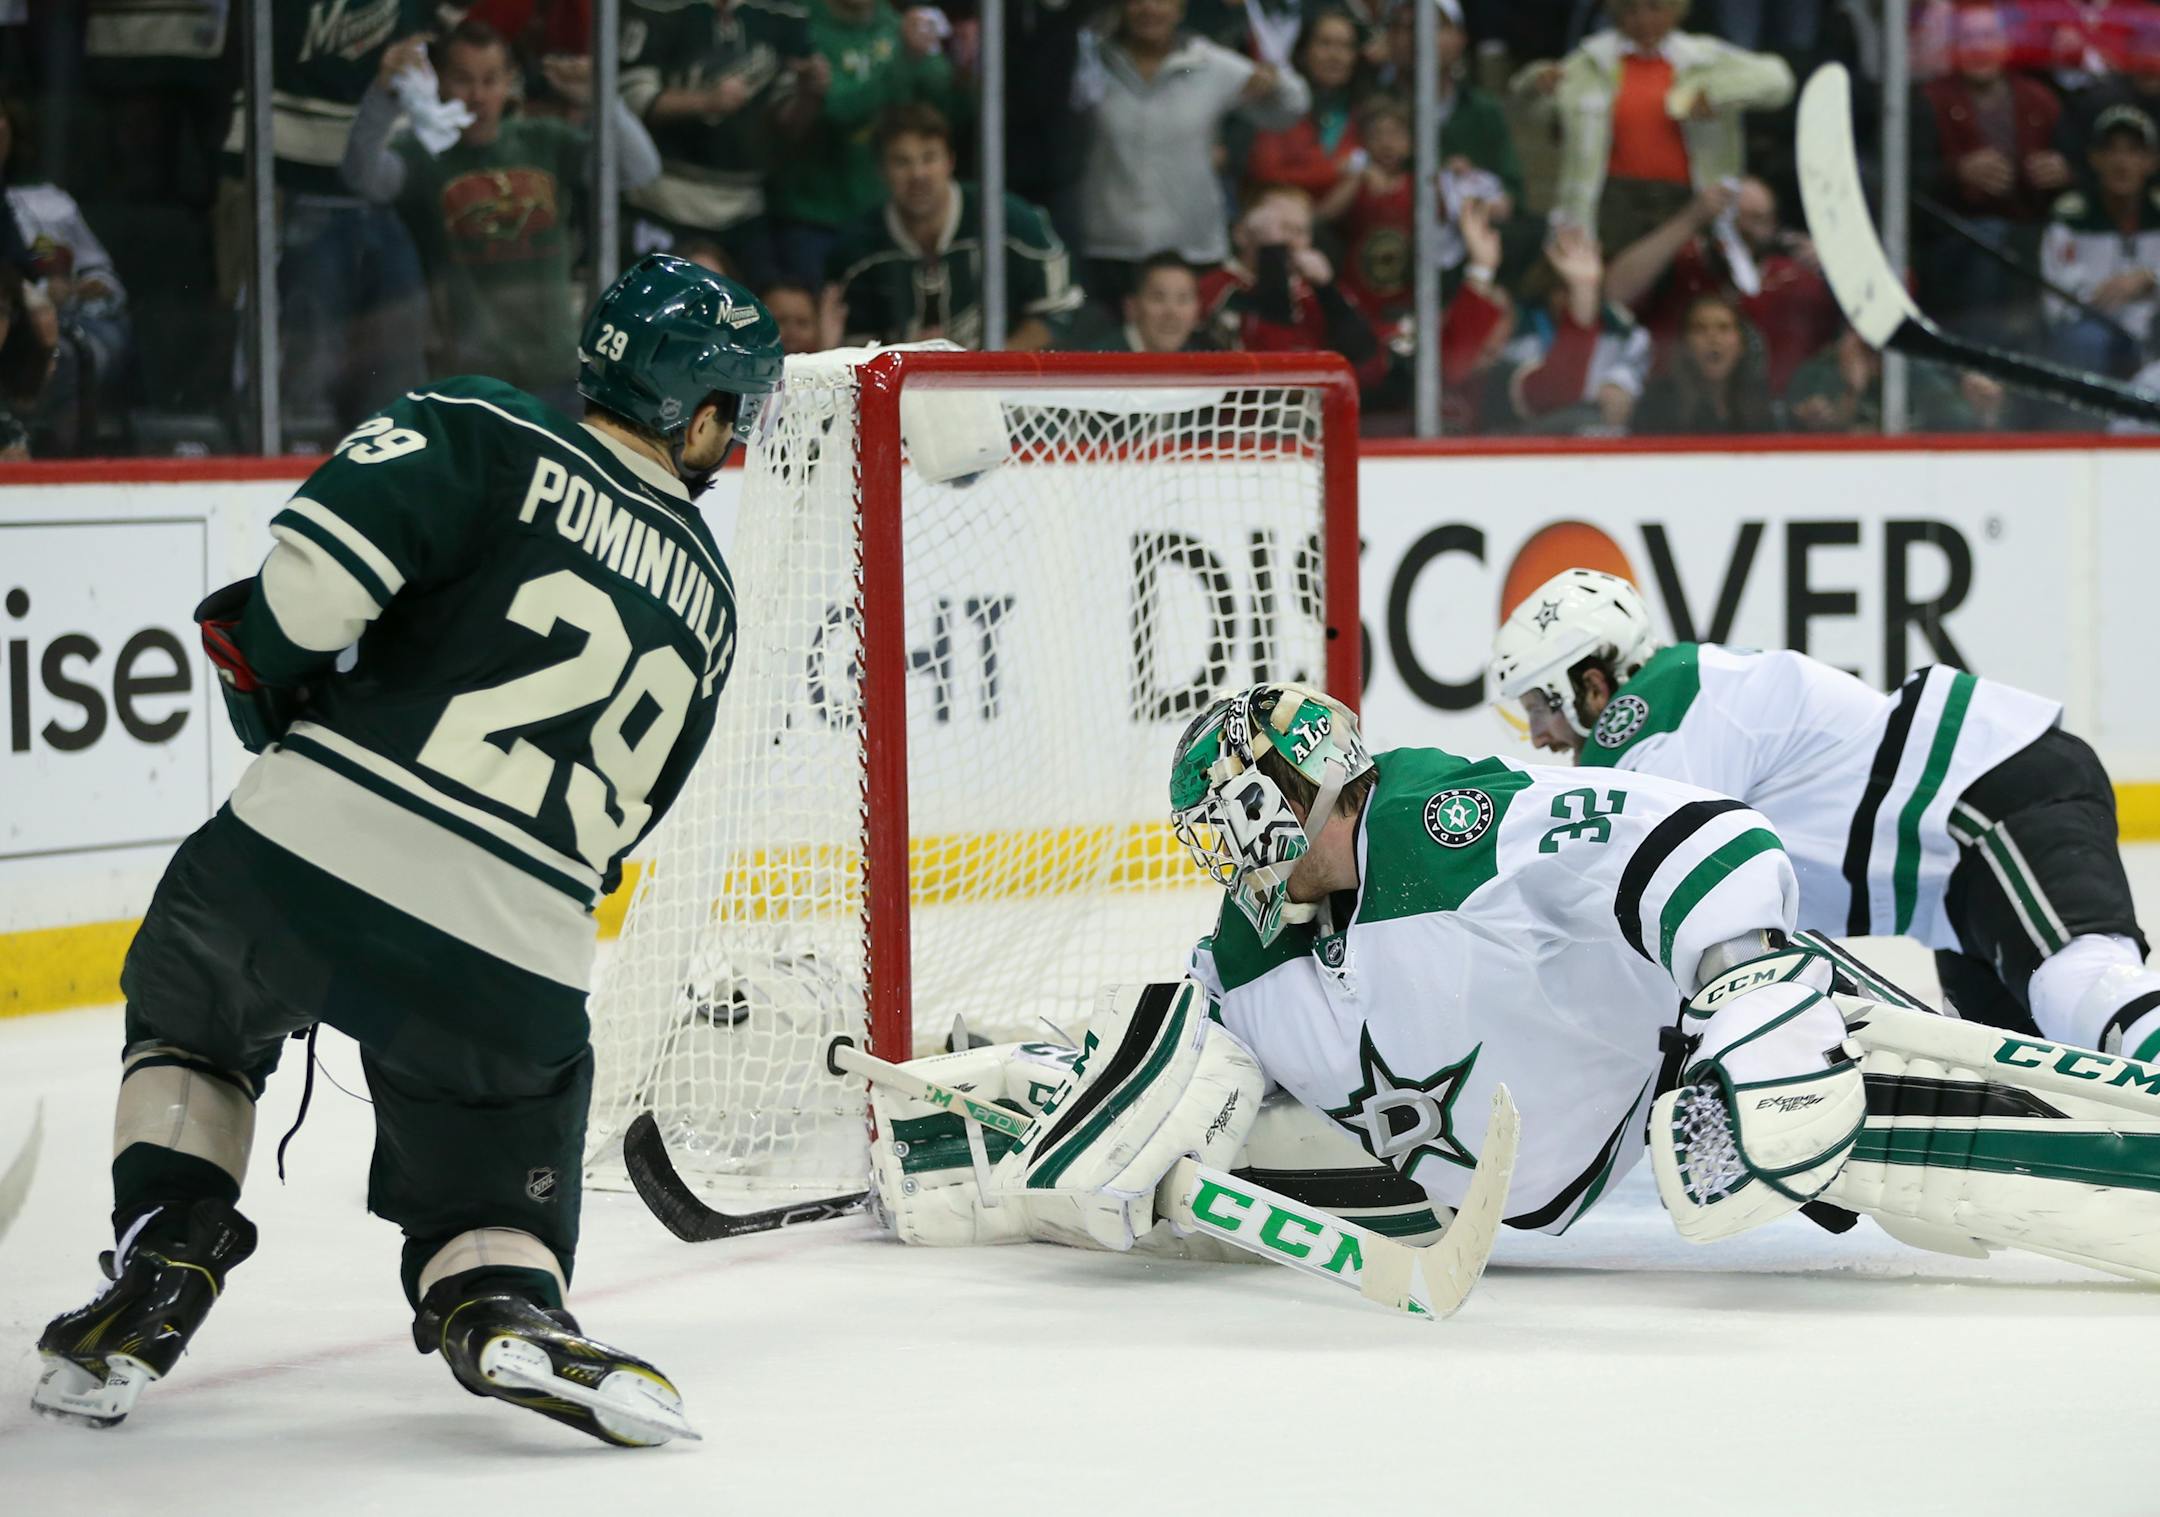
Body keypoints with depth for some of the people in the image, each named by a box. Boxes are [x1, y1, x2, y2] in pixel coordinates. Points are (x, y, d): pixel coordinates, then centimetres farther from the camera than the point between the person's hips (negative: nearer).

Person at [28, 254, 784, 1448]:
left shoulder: (486, 438, 4)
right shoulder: (705, 603, 19)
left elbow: (334, 541, -13)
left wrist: (271, 668, 4)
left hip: (302, 857, -1)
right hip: (515, 962, 2)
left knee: (189, 1026, 30)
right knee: (490, 1211, 18)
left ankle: (155, 1281, 16)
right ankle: (511, 1322, -14)